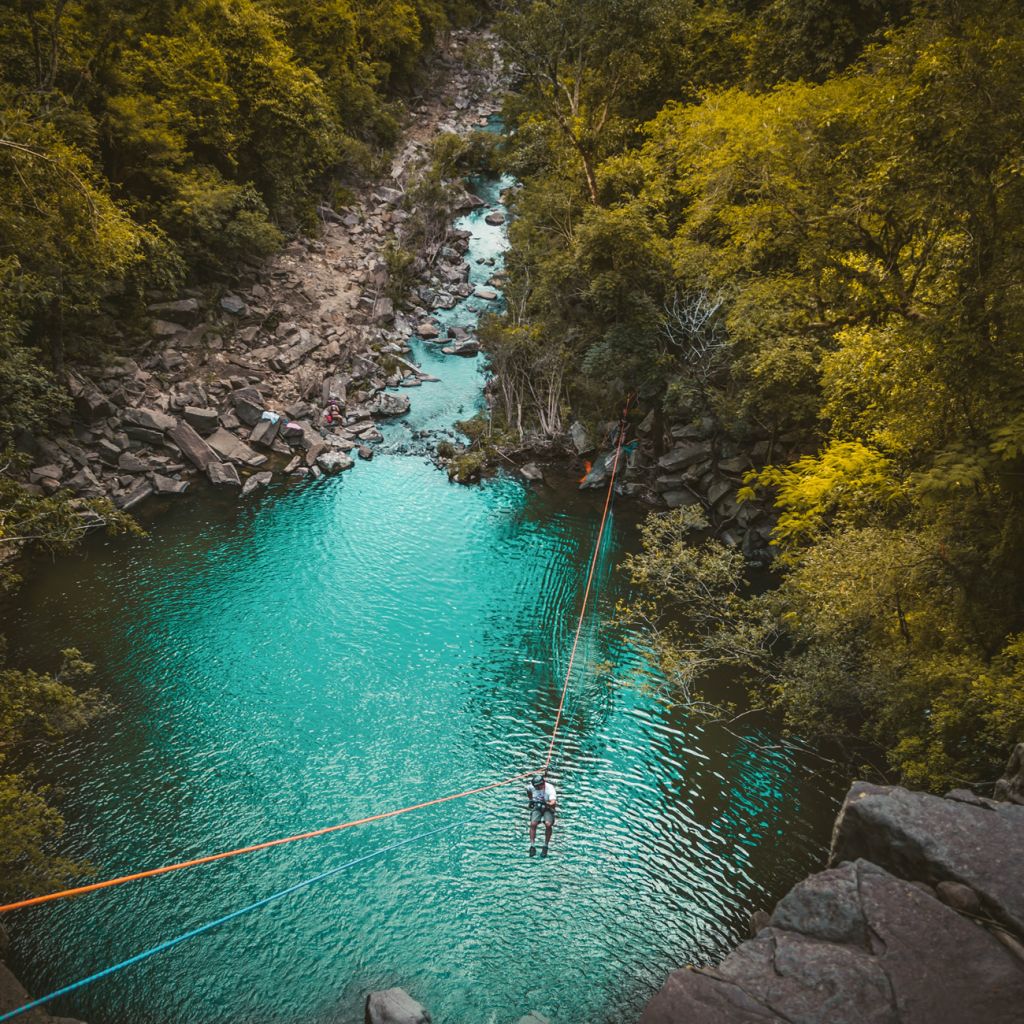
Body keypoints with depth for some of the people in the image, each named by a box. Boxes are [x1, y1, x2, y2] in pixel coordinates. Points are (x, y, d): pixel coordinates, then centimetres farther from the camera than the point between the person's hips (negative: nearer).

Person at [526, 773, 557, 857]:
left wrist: (547, 804, -57)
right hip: (537, 807, 3)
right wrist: (530, 800, 13)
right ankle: (532, 846, -11)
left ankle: (546, 846, -9)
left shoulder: (550, 788, -26)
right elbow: (528, 790, 13)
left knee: (548, 824, -27)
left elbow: (553, 802, -38)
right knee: (533, 824, -22)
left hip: (548, 808, -3)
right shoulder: (532, 787, -13)